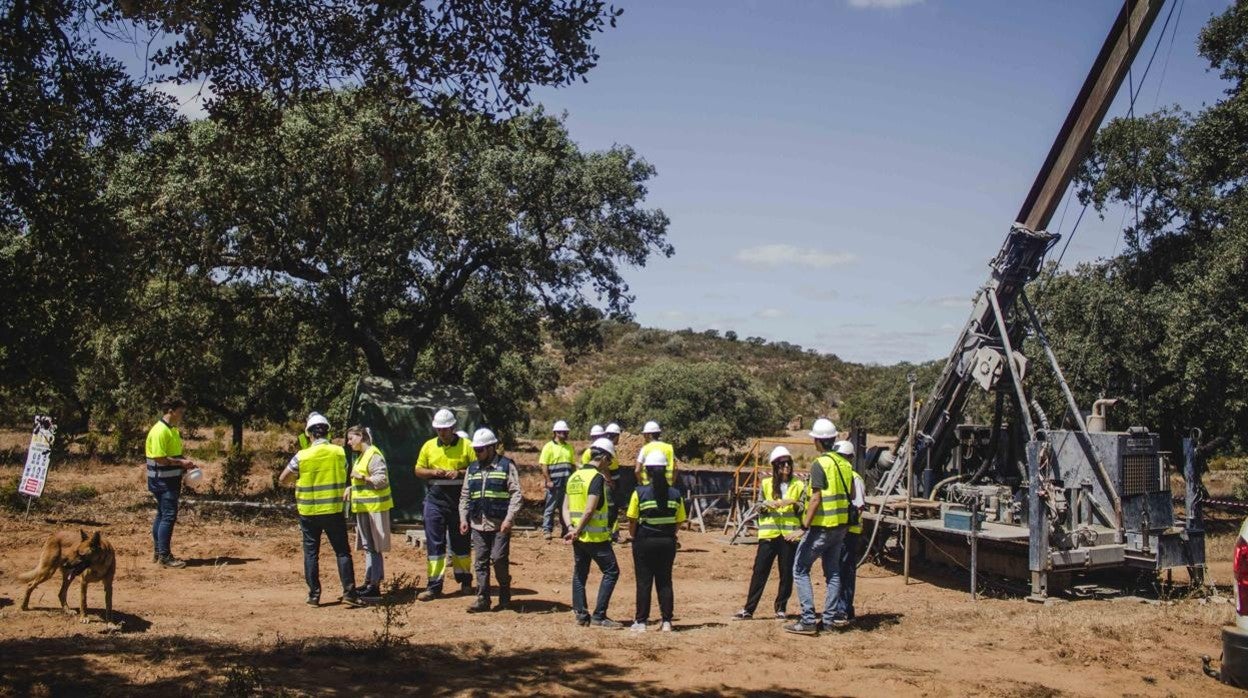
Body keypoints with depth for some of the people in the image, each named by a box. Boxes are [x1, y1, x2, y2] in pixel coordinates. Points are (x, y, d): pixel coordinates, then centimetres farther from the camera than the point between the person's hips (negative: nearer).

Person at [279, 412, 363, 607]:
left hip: (309, 512, 0)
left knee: (311, 553, 9)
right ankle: (349, 591, 0)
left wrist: (295, 481, 19)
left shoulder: (302, 456, -9)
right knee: (342, 551, 6)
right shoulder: (339, 452, -4)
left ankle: (314, 595, 10)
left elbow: (283, 480, 0)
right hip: (334, 511, 0)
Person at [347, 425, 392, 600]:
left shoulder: (374, 455, -14)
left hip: (374, 507, -10)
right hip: (364, 507, 10)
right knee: (368, 546, 14)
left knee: (372, 546, -7)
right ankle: (369, 581, 22)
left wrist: (361, 477, -20)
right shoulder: (362, 456, 17)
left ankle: (375, 586, -5)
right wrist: (351, 488, 11)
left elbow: (382, 479, -22)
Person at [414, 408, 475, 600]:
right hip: (435, 500, 2)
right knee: (434, 543, 0)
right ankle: (434, 586, 2)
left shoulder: (466, 445, -1)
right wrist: (433, 472, -9)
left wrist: (460, 473, -17)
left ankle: (465, 581, 24)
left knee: (460, 541, 9)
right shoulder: (429, 446, 8)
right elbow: (418, 470, 11)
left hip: (459, 501, -2)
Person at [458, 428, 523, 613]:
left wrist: (509, 519, -16)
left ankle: (505, 595, 13)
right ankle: (483, 599, 11)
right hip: (478, 524, 5)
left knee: (499, 559, -8)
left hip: (500, 524, -5)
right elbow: (465, 496, 20)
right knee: (480, 563, 5)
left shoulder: (506, 466, -2)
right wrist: (463, 518, 8)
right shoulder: (472, 469, 15)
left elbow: (516, 494, -8)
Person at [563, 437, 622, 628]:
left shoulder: (574, 476, 12)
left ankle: (581, 615, 15)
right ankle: (599, 616, -3)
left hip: (579, 536, 8)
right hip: (596, 536, -8)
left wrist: (571, 527, -1)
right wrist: (577, 531, -12)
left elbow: (565, 507, 9)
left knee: (579, 574, 14)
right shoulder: (597, 478, -14)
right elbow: (590, 510, -20)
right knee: (611, 572, 0)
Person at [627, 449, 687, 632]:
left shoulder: (640, 492, -11)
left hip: (644, 542, -2)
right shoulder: (675, 494, -3)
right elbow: (678, 522, 1)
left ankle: (641, 621, 9)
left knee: (644, 582, 5)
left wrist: (634, 538, 10)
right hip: (668, 542, 2)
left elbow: (632, 521, -6)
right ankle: (666, 622, 12)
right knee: (665, 581, 11)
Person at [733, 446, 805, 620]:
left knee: (786, 573, 3)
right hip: (769, 533, 0)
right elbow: (759, 509, 10)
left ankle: (781, 608, 15)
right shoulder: (766, 484, 8)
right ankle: (748, 609, 1)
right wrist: (766, 504, -10)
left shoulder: (798, 485, 6)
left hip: (790, 534, 0)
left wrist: (793, 503, -13)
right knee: (760, 571, -2)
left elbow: (804, 510, 5)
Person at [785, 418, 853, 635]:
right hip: (840, 526, 8)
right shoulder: (844, 464, 9)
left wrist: (805, 524, -21)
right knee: (833, 571, 16)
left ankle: (808, 620, -6)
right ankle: (830, 617, 18)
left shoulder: (820, 464, -15)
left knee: (800, 570, -1)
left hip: (821, 526, -8)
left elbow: (816, 497, -21)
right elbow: (850, 496, 14)